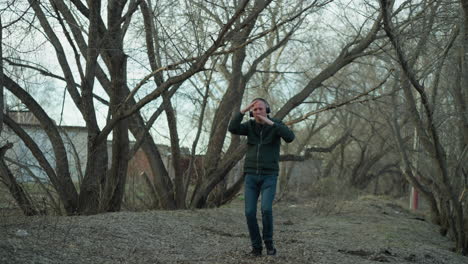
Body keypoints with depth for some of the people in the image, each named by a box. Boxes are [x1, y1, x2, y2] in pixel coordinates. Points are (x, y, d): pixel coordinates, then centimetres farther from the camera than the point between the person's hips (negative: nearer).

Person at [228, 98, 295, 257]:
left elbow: (290, 138, -22)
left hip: (269, 177, -2)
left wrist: (270, 123, -25)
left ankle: (268, 242, 2)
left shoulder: (277, 124, 0)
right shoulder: (250, 126, 7)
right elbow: (232, 128, -14)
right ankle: (256, 247, 8)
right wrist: (244, 110, -18)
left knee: (266, 209, -21)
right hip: (251, 176, 2)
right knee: (250, 213, -9)